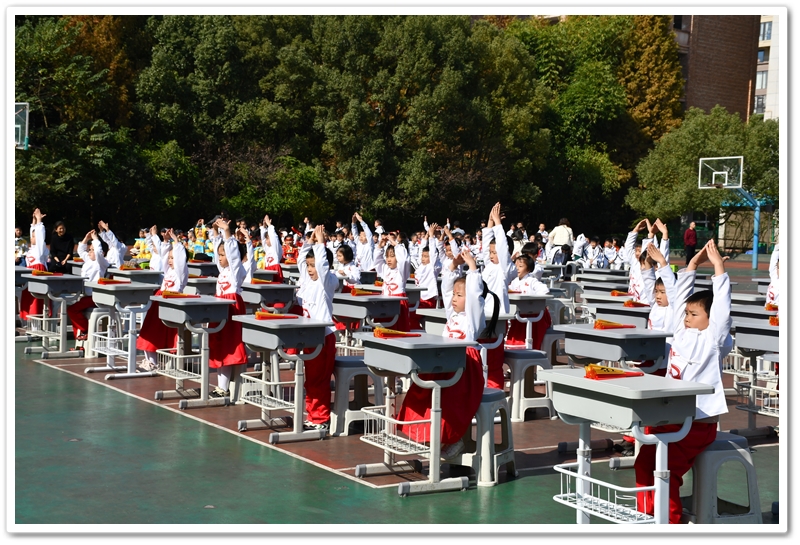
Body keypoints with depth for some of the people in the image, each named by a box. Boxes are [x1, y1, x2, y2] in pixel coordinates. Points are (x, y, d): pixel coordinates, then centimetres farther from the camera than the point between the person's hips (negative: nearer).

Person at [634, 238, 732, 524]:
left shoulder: (713, 340, -8)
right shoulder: (682, 333, 10)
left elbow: (722, 305, -18)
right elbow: (681, 297, 15)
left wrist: (718, 265, -18)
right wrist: (693, 263, 14)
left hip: (698, 422, -8)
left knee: (666, 470, -16)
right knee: (643, 463, 4)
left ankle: (670, 521, -3)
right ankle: (646, 517, 15)